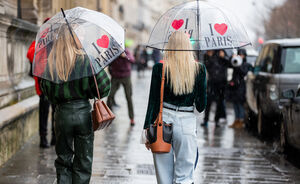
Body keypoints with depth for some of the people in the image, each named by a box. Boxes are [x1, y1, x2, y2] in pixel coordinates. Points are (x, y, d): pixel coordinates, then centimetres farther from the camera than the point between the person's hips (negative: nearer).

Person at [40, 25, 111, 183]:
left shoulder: (50, 62, -4)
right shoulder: (86, 59, -10)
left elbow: (45, 89, 2)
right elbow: (104, 86, -11)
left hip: (62, 114, 2)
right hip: (83, 112, -2)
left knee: (63, 159, 15)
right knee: (83, 161, 10)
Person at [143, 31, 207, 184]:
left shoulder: (159, 68, -4)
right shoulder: (199, 69, -3)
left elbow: (153, 102, -2)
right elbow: (201, 106, -1)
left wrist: (147, 129, 3)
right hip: (187, 122, 0)